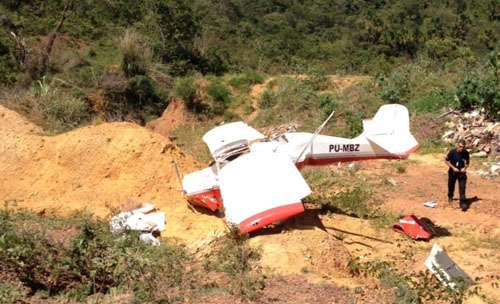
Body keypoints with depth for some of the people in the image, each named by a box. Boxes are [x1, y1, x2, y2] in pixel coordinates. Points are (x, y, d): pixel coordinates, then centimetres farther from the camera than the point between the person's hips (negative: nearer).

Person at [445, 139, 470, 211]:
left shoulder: (466, 153, -11)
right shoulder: (452, 152, -16)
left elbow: (467, 162, 4)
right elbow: (446, 161, -7)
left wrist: (465, 168, -16)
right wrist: (453, 168, -18)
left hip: (461, 172, 0)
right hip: (452, 172, 0)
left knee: (462, 188, -10)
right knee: (451, 185, 18)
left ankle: (463, 203, -10)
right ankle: (450, 196, 47)